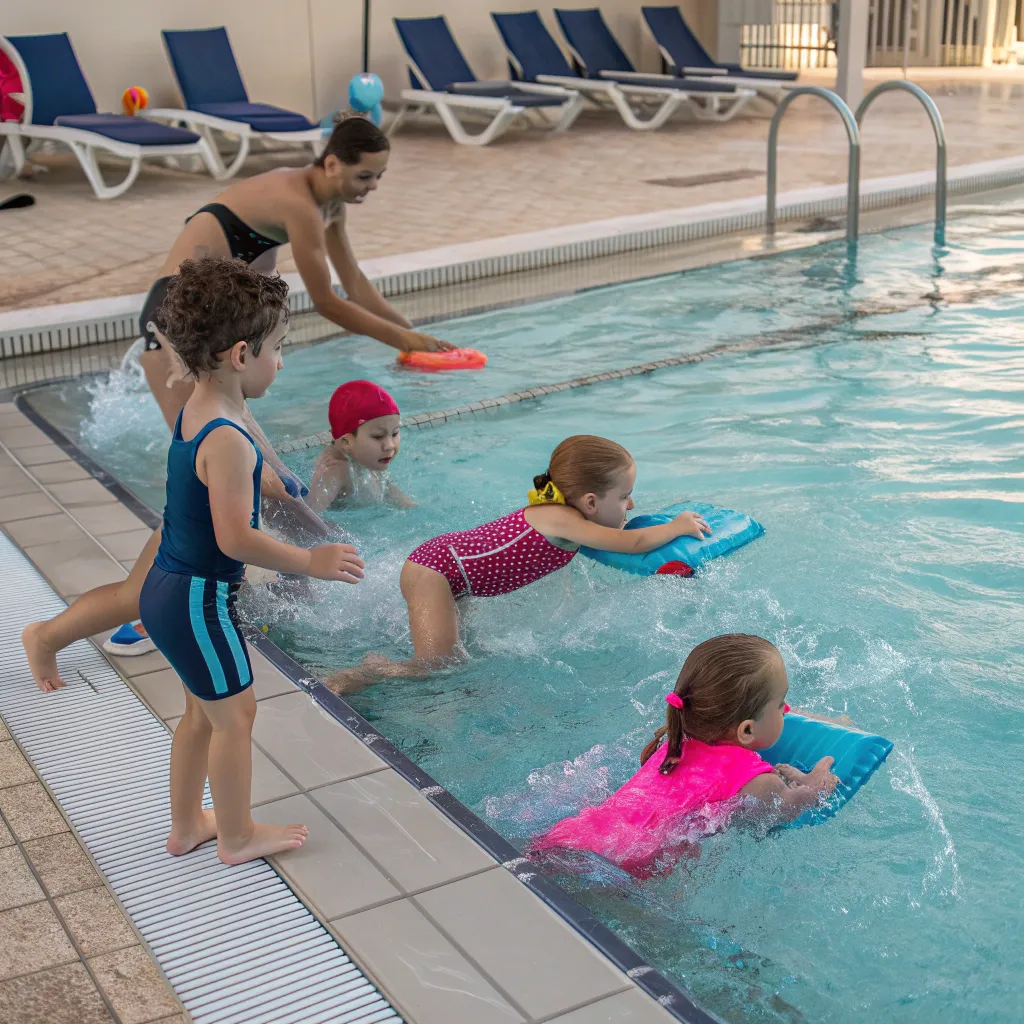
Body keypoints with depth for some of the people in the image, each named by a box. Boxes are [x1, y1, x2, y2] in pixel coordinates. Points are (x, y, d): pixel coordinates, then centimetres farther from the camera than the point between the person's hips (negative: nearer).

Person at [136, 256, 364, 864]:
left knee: (203, 710, 23)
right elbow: (236, 538, -29)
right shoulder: (228, 439, -27)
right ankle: (238, 837, 25)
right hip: (199, 600, -10)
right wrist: (311, 562, -19)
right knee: (235, 715, 8)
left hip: (167, 588, 10)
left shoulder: (193, 413, 4)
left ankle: (187, 825, 38)